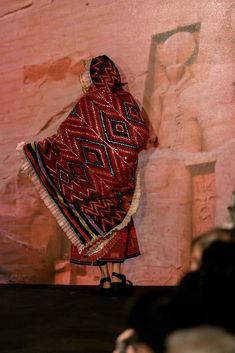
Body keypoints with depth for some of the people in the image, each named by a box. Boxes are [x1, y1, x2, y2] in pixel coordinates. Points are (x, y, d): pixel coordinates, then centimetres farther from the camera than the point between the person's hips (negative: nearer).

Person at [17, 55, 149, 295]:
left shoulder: (88, 103, -9)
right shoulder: (126, 99, -1)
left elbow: (65, 135, -8)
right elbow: (141, 134, -4)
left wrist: (33, 148, 0)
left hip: (92, 177, -3)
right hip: (121, 176, 3)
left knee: (96, 225, 6)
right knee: (116, 223, 12)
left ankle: (106, 279, 5)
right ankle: (117, 277, 8)